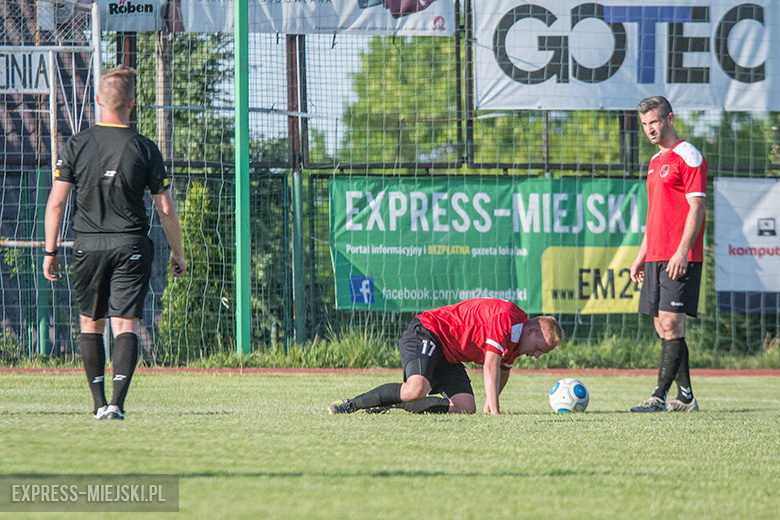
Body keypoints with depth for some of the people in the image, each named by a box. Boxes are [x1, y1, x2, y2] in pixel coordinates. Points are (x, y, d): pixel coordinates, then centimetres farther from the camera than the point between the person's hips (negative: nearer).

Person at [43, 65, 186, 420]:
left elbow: (56, 202, -2)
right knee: (126, 325, -3)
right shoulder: (145, 150, -3)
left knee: (90, 324, 15)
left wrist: (50, 251, 6)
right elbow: (165, 209, 0)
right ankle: (117, 402, -19)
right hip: (132, 245, -1)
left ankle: (99, 403, 15)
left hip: (89, 245, 1)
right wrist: (178, 254, 11)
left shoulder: (76, 146, -1)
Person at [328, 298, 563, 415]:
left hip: (449, 357, 10)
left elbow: (503, 368, 32)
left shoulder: (515, 341, 12)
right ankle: (351, 404, -21)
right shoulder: (508, 317, -19)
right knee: (417, 389, -34)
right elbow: (491, 364, -25)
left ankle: (393, 404, 0)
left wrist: (491, 403, 32)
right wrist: (494, 410, -26)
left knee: (466, 408, -8)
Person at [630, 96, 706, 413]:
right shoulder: (656, 161, 20)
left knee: (670, 324, -13)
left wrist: (682, 252, -21)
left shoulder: (688, 156, -7)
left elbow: (696, 208, -14)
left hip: (680, 259, -9)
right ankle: (685, 397, 10)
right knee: (664, 328, 6)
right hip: (656, 257, 9)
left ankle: (659, 397, -16)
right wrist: (642, 255, 21)